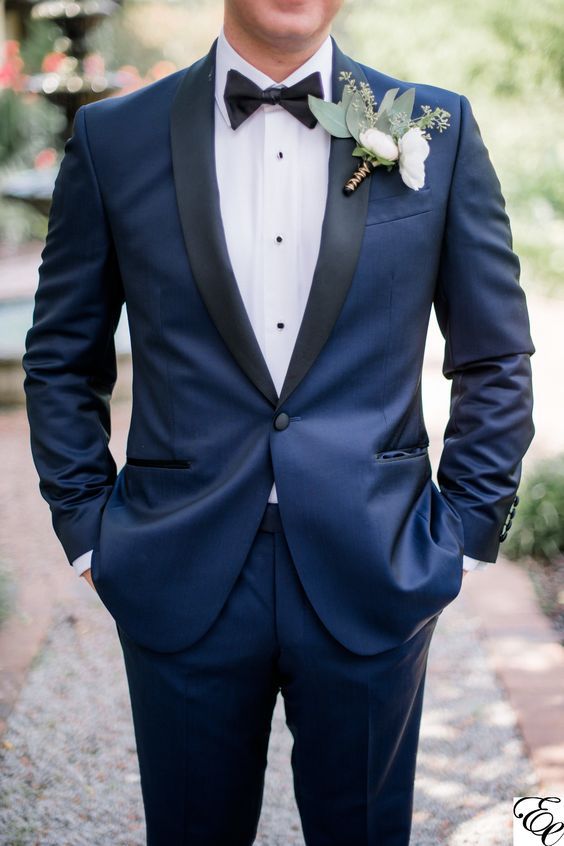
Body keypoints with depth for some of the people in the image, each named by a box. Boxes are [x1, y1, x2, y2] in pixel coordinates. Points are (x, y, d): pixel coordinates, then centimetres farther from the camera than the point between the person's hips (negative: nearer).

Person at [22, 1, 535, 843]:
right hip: (180, 582, 0)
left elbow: (497, 359, 5)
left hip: (372, 583, 0)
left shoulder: (439, 130, 0)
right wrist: (88, 531, 3)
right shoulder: (114, 137, 0)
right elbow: (62, 360, 8)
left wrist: (465, 533, 1)